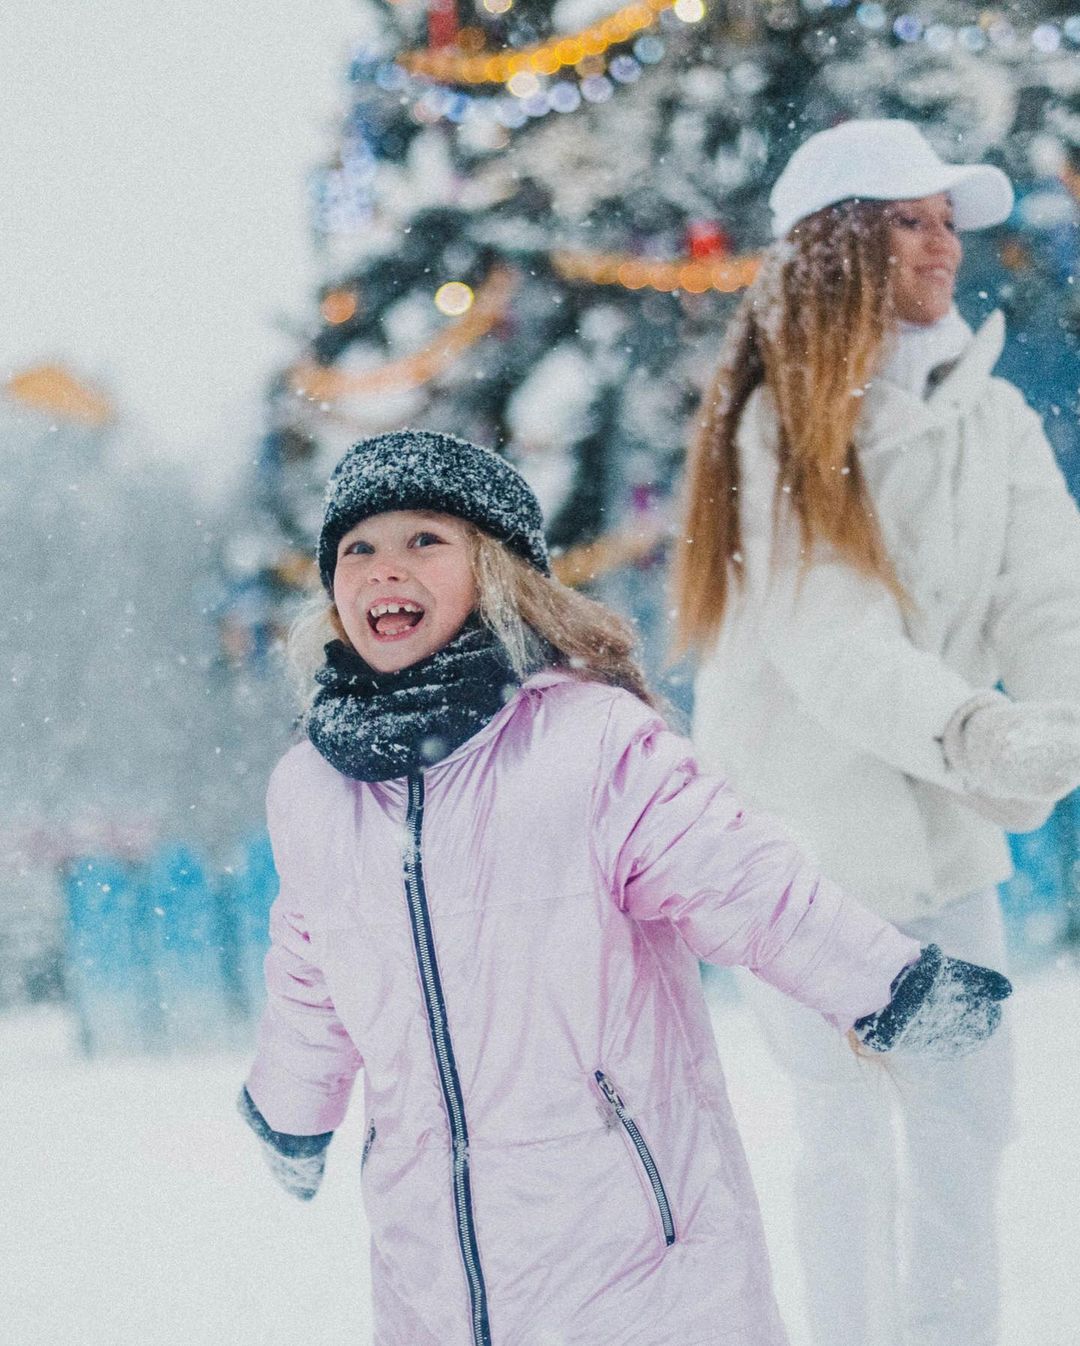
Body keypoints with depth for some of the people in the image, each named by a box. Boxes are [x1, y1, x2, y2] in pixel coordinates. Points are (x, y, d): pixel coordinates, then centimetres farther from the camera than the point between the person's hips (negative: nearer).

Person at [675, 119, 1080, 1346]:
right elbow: (829, 642, -24)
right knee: (846, 1133, 2)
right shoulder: (777, 428, -11)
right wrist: (966, 731, -41)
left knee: (964, 1124, 10)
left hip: (943, 830, 5)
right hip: (805, 828, -5)